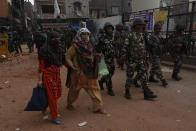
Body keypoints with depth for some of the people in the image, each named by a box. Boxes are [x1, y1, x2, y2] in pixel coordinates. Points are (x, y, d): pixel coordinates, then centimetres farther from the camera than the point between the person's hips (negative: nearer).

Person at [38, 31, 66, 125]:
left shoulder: (58, 49, 9)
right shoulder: (44, 50, -13)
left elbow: (64, 61, 15)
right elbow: (41, 65, -13)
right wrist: (40, 79, -14)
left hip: (56, 74, 8)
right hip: (48, 75, -8)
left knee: (58, 94, 15)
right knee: (53, 96, -2)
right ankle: (54, 117, 13)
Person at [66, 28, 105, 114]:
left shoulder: (89, 45, 8)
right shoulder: (75, 46, -10)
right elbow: (67, 57, -7)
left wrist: (97, 56, 3)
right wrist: (72, 67, -19)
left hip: (90, 72, 5)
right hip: (78, 72, -5)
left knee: (94, 88, 4)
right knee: (74, 90, 12)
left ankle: (98, 107, 15)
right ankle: (69, 104, 37)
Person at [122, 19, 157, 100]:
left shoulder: (142, 36, 9)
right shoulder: (130, 36, -11)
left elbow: (144, 49, 16)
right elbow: (125, 49, -11)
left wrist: (144, 59, 15)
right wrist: (126, 60, -14)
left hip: (141, 61, 5)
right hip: (131, 61, -5)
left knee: (143, 77, 2)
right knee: (129, 77, 5)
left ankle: (147, 94, 5)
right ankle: (127, 92, 21)